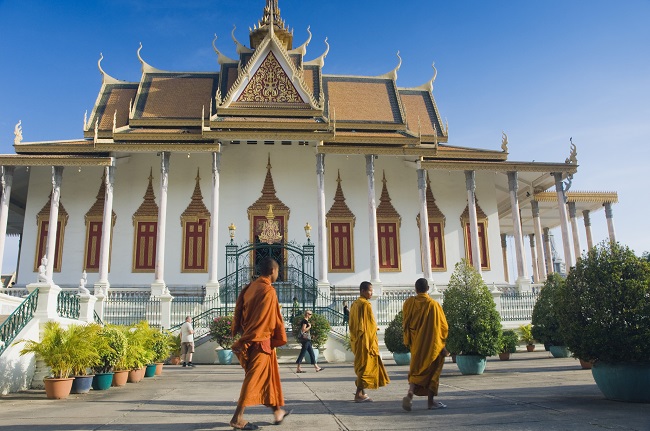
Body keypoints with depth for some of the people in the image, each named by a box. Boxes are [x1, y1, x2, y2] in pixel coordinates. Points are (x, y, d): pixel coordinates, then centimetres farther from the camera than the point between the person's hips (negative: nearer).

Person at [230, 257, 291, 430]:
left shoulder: (250, 287, 8)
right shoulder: (268, 291, -16)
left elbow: (239, 311, 10)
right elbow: (274, 319, -16)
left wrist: (243, 334, 13)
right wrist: (280, 338, -7)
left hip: (249, 339, 9)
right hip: (261, 341, -9)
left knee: (270, 375, 18)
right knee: (254, 378, -2)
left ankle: (278, 411, 28)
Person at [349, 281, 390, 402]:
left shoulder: (354, 304, 12)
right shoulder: (366, 304, -15)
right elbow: (371, 324, -15)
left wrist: (355, 337, 18)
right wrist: (374, 341, -11)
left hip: (356, 339, 9)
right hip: (366, 339, -9)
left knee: (361, 365, 16)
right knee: (365, 365, -3)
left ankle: (361, 392, 20)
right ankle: (359, 394, -2)